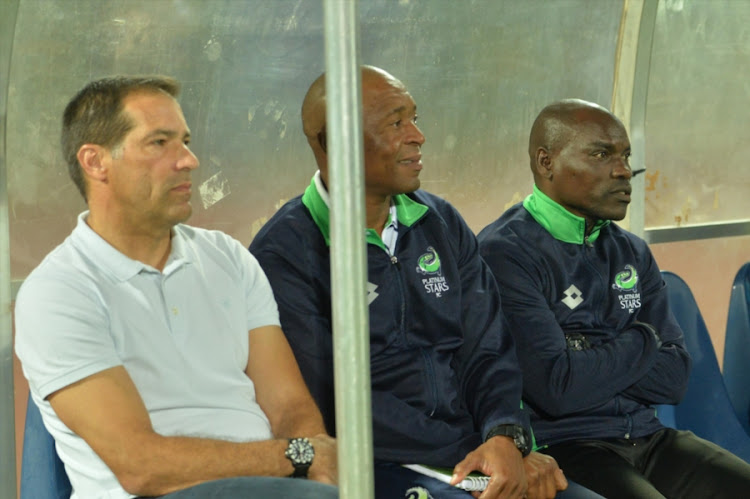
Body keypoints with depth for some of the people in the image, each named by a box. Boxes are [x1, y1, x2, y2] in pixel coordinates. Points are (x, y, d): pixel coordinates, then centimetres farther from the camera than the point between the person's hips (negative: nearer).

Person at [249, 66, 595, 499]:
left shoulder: (441, 223, 15)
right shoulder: (285, 253, -5)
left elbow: (488, 352, 12)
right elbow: (330, 402, -12)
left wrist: (506, 437, -10)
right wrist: (474, 454, -15)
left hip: (476, 450, 6)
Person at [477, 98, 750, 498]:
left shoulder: (631, 252, 16)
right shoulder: (504, 253, -8)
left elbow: (674, 378, 9)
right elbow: (558, 388, -17)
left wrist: (590, 358, -8)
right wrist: (640, 341, -1)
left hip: (648, 437, 7)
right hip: (557, 447, -7)